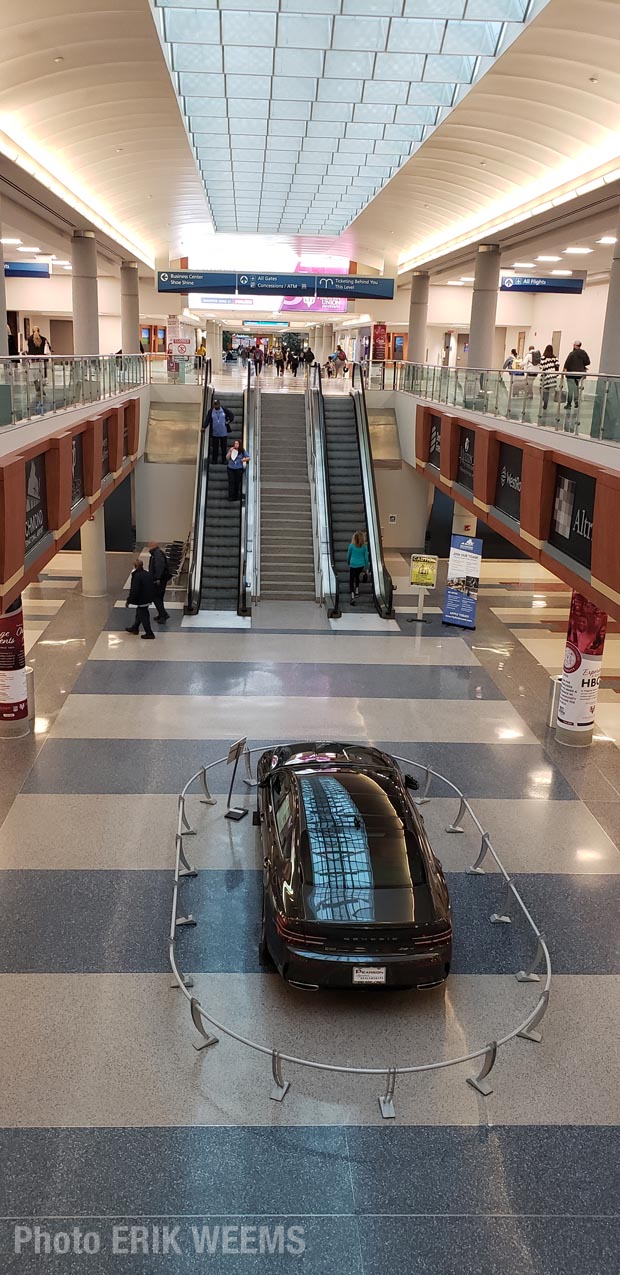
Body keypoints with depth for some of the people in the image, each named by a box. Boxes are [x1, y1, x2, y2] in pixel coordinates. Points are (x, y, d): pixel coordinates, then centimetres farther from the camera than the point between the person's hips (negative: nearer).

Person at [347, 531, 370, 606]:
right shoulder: (364, 546, -6)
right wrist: (367, 567, 12)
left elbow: (348, 555, 3)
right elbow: (366, 557, 1)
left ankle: (352, 597, -13)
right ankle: (357, 592, 37)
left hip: (353, 565, -3)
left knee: (351, 580, 2)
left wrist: (348, 562, 24)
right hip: (361, 565, 3)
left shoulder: (352, 545, -10)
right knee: (357, 577, 30)